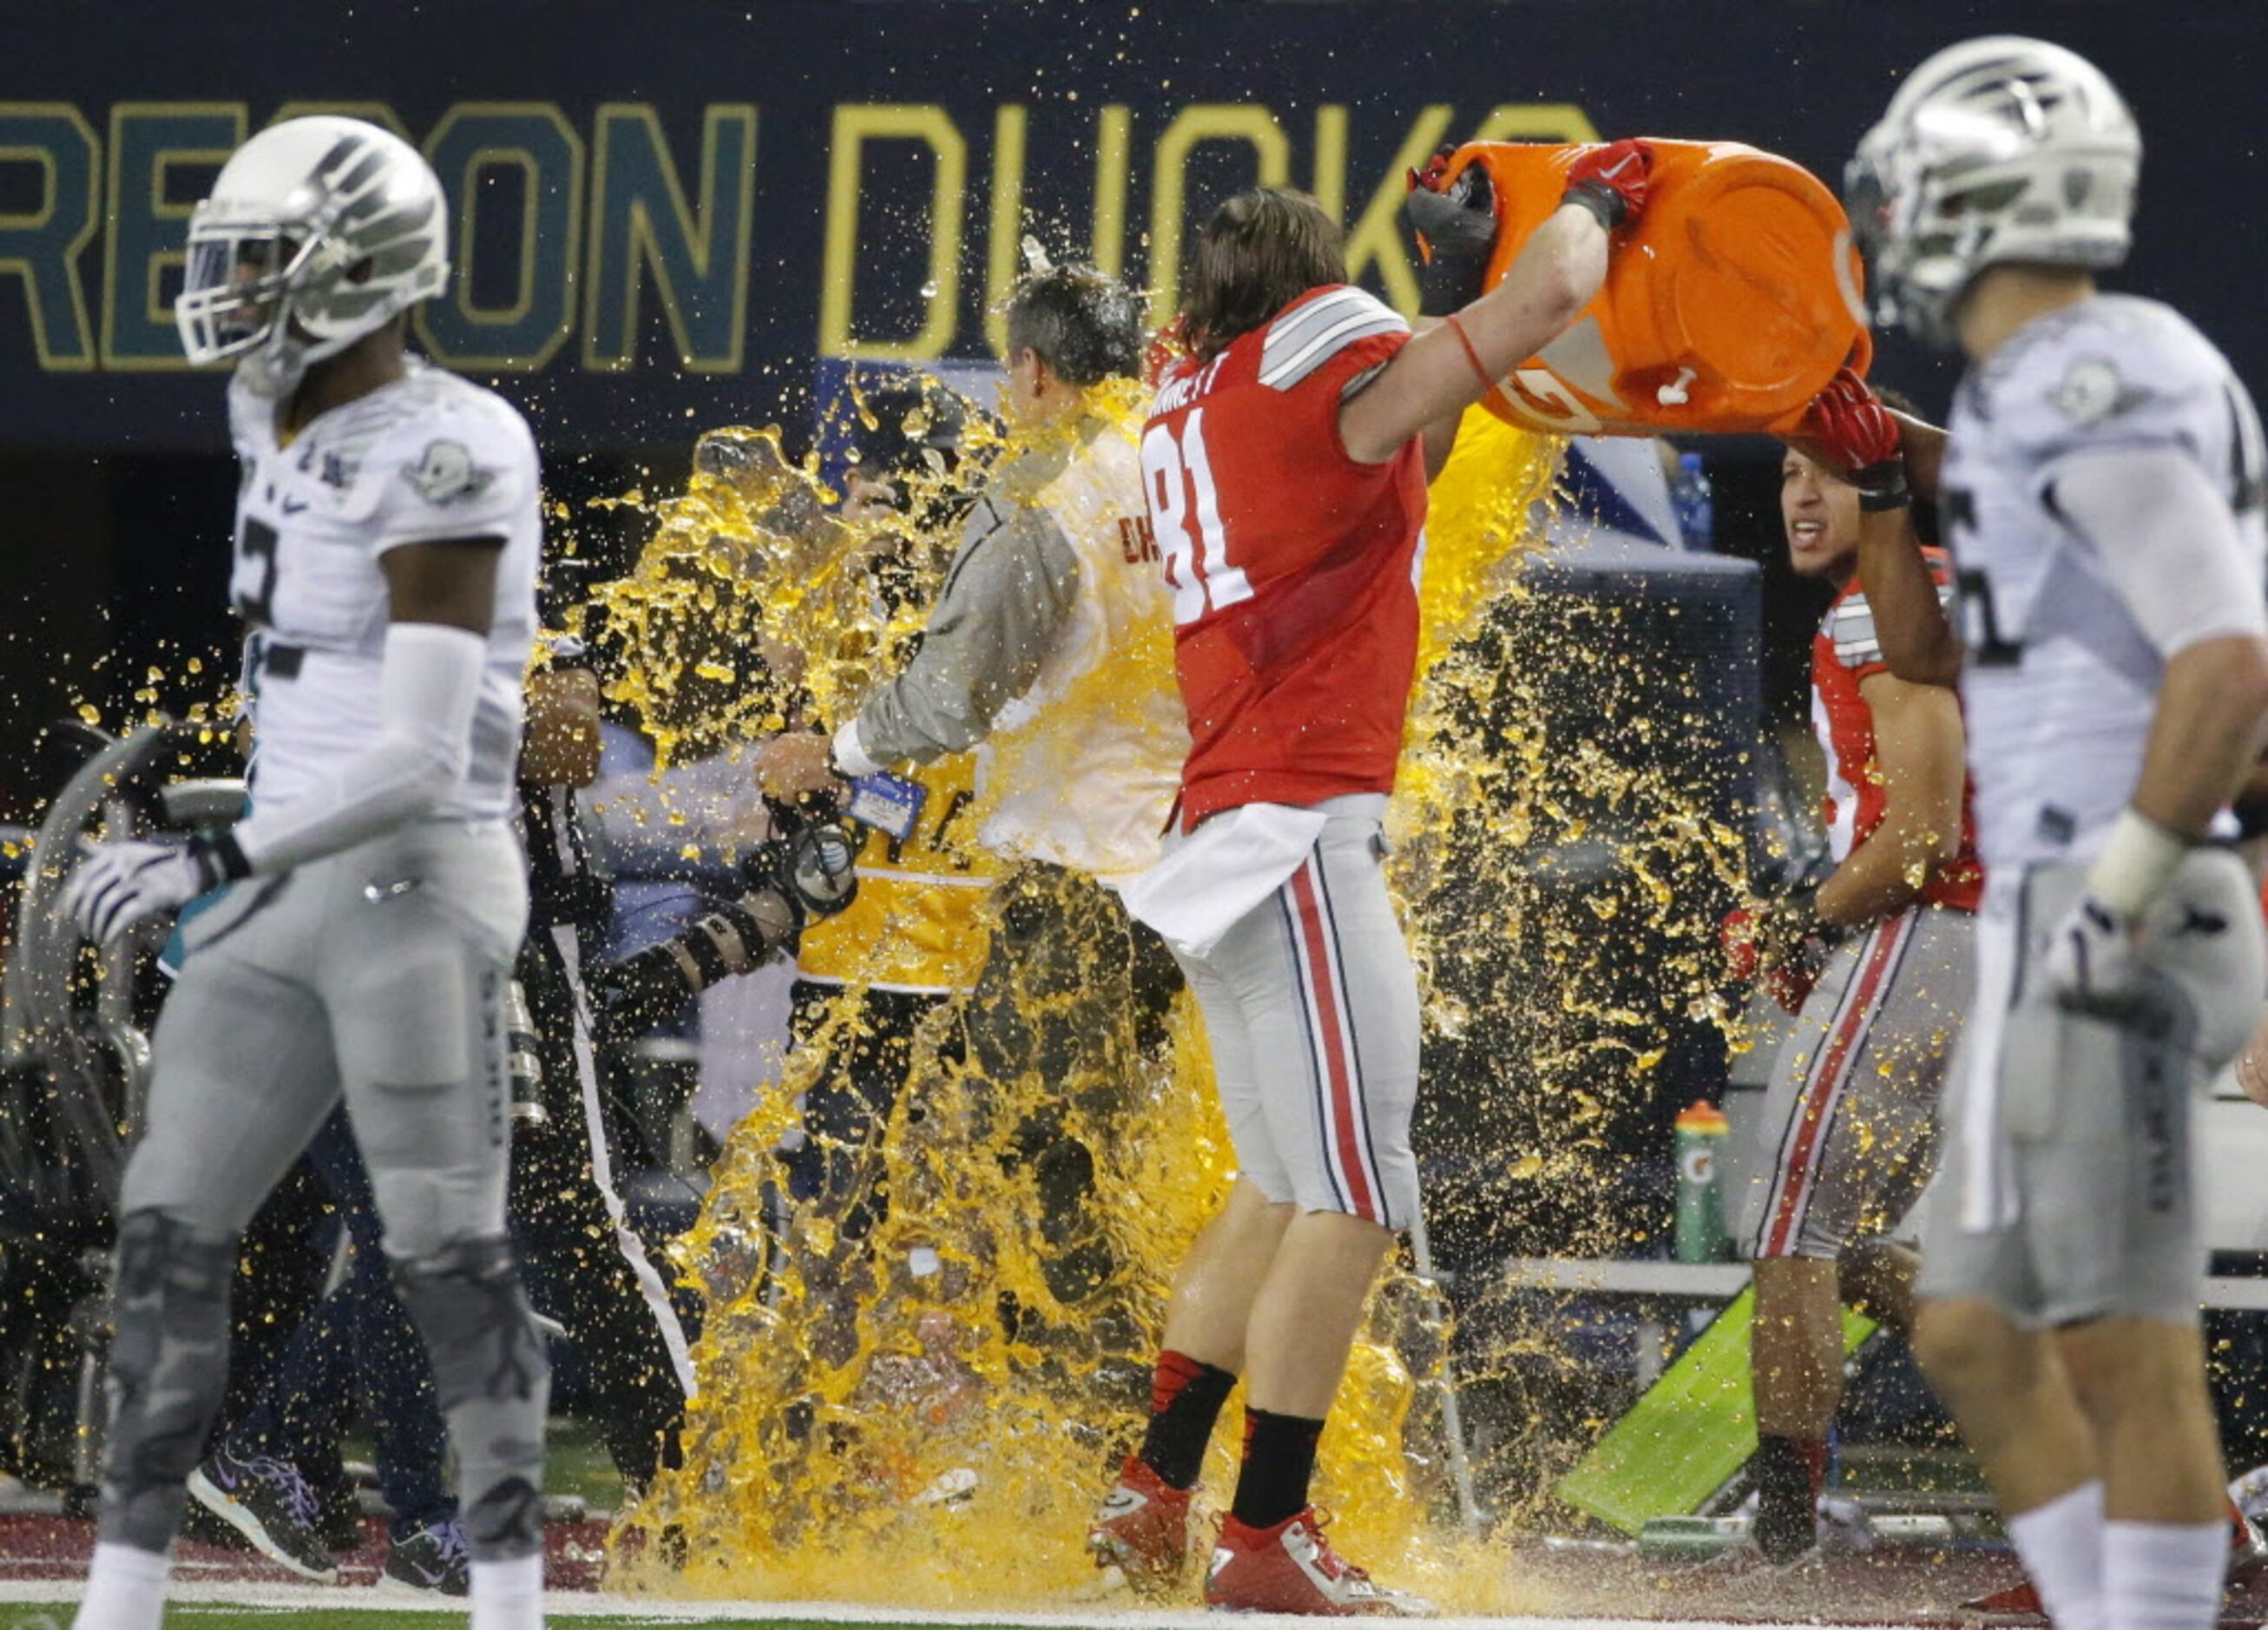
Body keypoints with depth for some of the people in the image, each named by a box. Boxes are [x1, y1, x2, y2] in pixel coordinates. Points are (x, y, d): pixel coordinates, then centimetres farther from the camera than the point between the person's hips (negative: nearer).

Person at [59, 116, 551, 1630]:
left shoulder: (436, 461, -18)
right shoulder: (286, 431, 9)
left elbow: (417, 760, -22)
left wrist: (215, 864, -23)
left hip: (416, 882, -9)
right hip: (288, 894, 9)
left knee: (451, 1262, -3)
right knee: (170, 1238, 5)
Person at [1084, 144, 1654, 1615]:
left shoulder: (1191, 408, 18)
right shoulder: (1325, 369, -6)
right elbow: (1555, 294, -12)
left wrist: (1464, 272, 30)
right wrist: (1592, 198, 10)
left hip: (1228, 834, 9)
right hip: (1300, 831, -9)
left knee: (1285, 1190, 18)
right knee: (1353, 1201, -9)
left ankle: (1152, 1497, 20)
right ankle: (1269, 1541, -12)